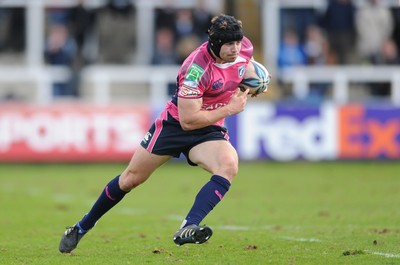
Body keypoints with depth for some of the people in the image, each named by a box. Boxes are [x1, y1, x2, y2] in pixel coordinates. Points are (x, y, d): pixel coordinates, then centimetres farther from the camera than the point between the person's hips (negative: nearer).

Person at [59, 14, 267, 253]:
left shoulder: (244, 49, -12)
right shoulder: (198, 67, -30)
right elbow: (188, 120, -29)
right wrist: (230, 109, -25)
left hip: (208, 130, 4)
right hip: (175, 124, -4)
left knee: (229, 166, -30)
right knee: (131, 179, 7)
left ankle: (188, 229, -38)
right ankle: (82, 227, 29)